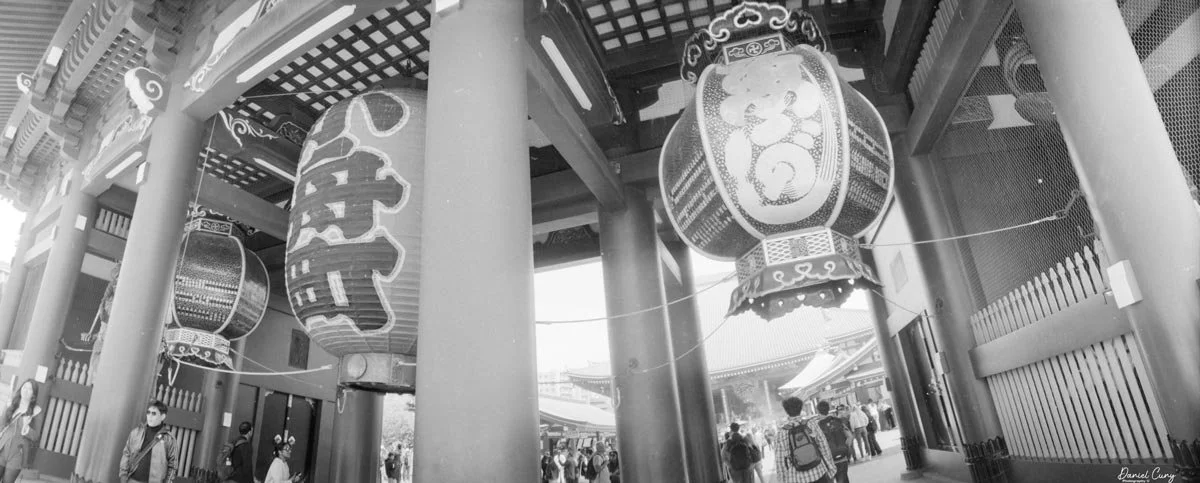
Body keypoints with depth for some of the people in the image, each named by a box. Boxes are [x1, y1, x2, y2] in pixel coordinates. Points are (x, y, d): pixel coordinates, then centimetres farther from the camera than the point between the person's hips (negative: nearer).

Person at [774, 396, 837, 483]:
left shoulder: (781, 433, -8)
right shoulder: (811, 424, -4)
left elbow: (780, 461, -7)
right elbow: (824, 448, 0)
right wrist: (831, 470, 10)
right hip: (819, 473, 1)